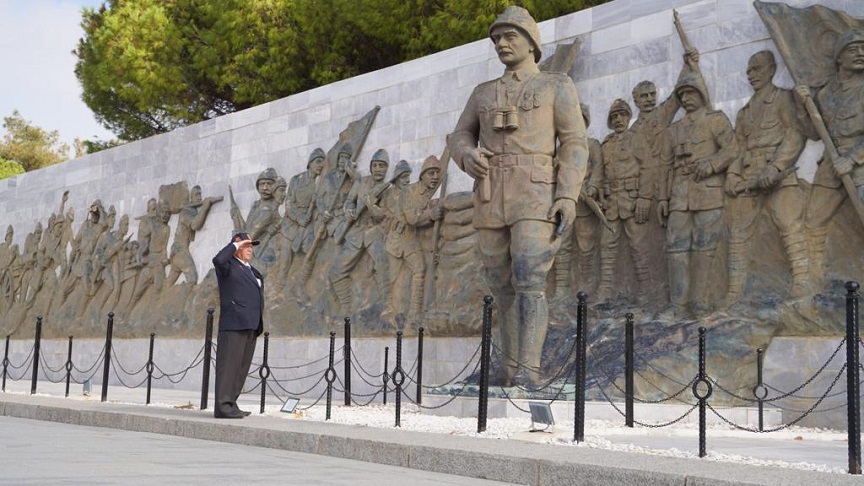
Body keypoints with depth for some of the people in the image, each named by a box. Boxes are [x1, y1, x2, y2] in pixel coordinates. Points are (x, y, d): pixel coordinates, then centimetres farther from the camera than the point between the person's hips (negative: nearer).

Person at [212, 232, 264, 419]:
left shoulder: (252, 271, 26)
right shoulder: (229, 265, 0)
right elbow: (218, 260, -24)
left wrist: (258, 324, 21)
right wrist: (235, 245, -11)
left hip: (250, 326, 9)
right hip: (234, 324, -9)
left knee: (242, 367, 8)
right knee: (229, 364, -11)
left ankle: (230, 404, 12)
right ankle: (223, 406, -13)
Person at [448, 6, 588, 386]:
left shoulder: (558, 86, 7)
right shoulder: (484, 93, 21)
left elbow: (575, 145, 0)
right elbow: (460, 139, 16)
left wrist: (569, 196, -15)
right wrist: (469, 158, -10)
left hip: (536, 199, -5)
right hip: (491, 201, 5)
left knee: (529, 282, -20)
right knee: (503, 289, 7)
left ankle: (528, 373, -24)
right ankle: (512, 371, 17)